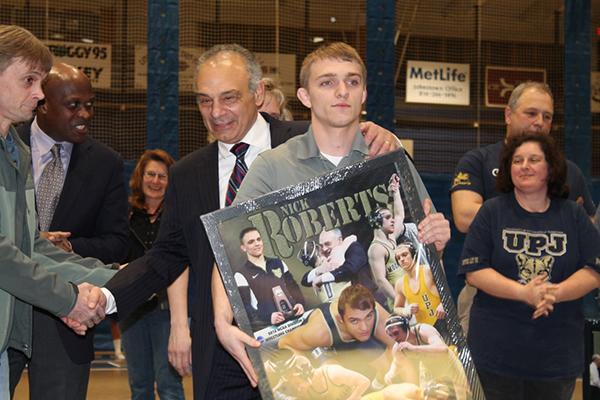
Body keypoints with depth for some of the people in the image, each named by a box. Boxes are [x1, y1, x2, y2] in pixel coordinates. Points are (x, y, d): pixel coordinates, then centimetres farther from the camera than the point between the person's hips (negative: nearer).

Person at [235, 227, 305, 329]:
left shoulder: (278, 263, 18)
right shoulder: (241, 275, 4)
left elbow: (294, 288, 16)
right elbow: (245, 307, -5)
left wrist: (300, 303, -5)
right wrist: (269, 317, -20)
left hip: (293, 319, 3)